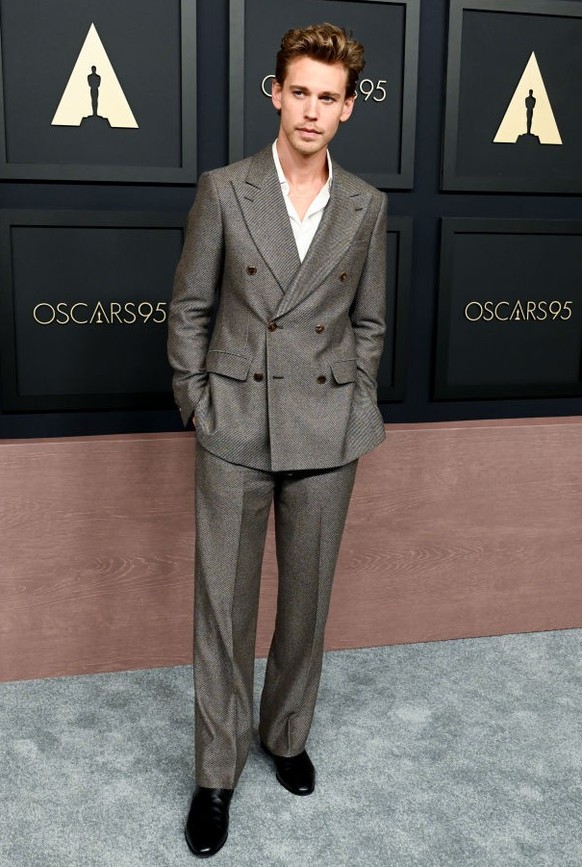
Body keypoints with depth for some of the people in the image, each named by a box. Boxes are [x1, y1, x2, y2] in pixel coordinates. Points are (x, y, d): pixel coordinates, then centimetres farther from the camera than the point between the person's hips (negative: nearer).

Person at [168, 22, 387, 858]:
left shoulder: (367, 206, 4)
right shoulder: (224, 190, -1)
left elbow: (368, 321, 11)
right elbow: (188, 309, 2)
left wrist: (353, 409, 6)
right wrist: (195, 404, 0)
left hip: (327, 433, 2)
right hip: (235, 430, -1)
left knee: (308, 594, 12)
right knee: (223, 601, 4)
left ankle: (287, 734, 35)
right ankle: (217, 772, 21)